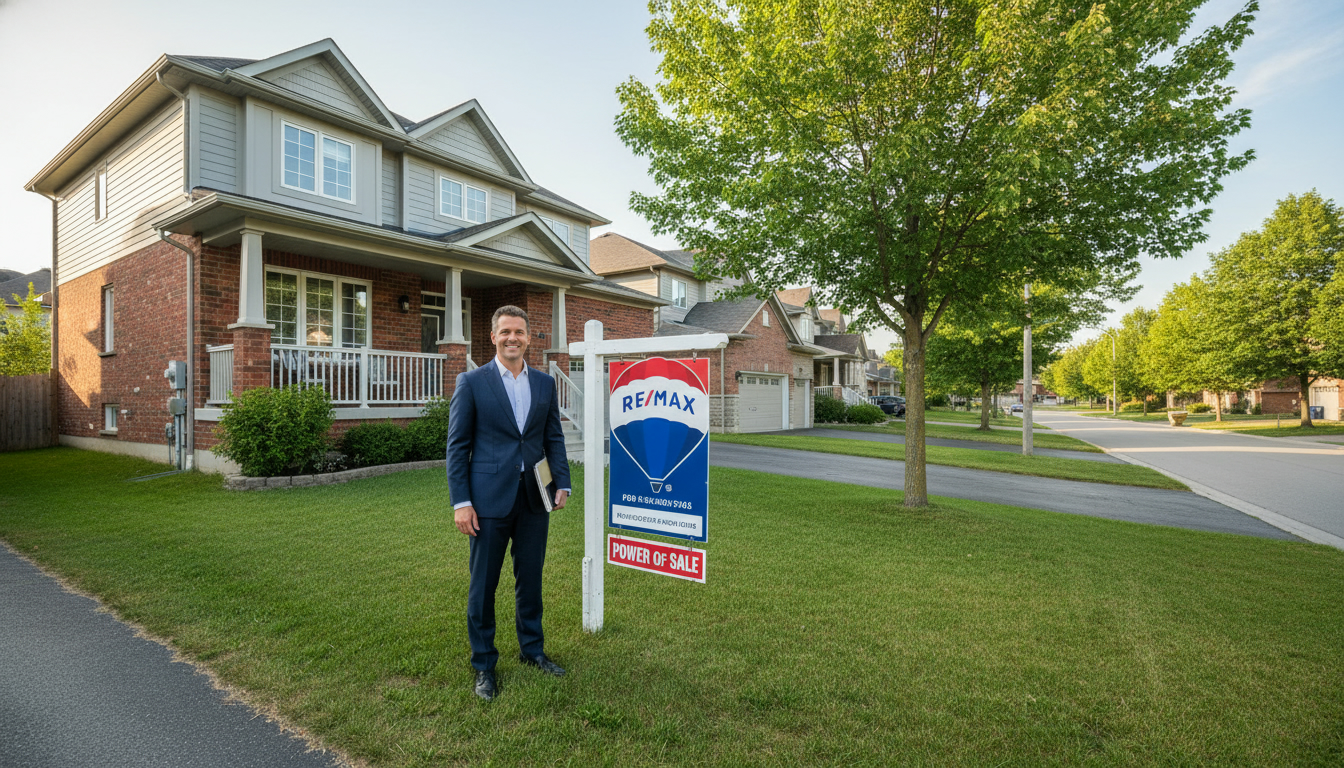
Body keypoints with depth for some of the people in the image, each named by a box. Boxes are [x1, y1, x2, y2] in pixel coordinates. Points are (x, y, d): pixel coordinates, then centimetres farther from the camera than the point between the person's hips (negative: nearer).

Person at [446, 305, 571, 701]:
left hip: (534, 498, 3)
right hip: (489, 499, -3)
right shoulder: (472, 382, -3)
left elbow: (554, 438, 10)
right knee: (483, 584, 9)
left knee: (530, 579, 16)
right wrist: (460, 501, -9)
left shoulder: (545, 383, 7)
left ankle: (532, 648, 36)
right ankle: (484, 664, 28)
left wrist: (562, 483, -1)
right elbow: (457, 445, -4)